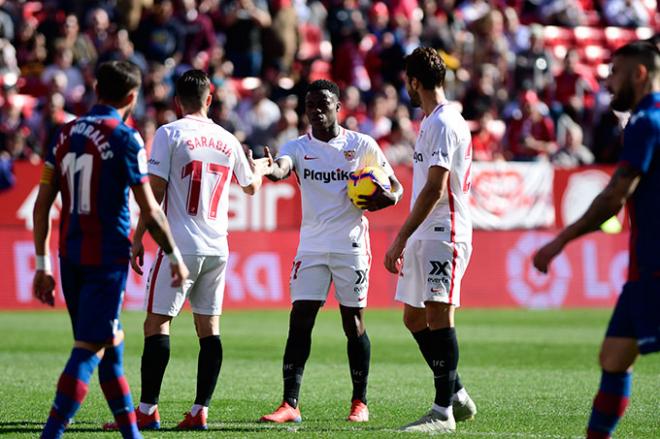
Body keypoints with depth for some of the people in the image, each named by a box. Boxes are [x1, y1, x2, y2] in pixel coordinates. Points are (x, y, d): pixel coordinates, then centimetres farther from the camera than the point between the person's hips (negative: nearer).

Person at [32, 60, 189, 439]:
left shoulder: (66, 134, 9)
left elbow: (42, 205, 9)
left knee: (112, 346, 17)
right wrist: (175, 256, 3)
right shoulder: (124, 138, -9)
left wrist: (44, 265, 13)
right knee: (89, 350, -7)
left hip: (71, 257, 7)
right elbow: (149, 211, -10)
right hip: (108, 257, -7)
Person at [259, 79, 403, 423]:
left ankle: (360, 403, 12)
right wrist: (267, 169, -43)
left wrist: (385, 199, -15)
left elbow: (395, 188, 8)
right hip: (311, 246, 2)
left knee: (354, 323, 2)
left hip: (351, 245, -1)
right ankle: (290, 404, -7)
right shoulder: (298, 147, 3)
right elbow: (280, 169, -20)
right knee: (299, 321, -6)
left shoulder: (363, 146, 1)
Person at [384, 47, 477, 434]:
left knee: (438, 316, -11)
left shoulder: (443, 123, -14)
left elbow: (434, 189, -20)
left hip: (443, 234, -10)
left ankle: (444, 412, -10)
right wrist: (406, 240, 22)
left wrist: (400, 239, -20)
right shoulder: (434, 121, 18)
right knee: (414, 317, 12)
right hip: (426, 237, 10)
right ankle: (456, 395, 20)